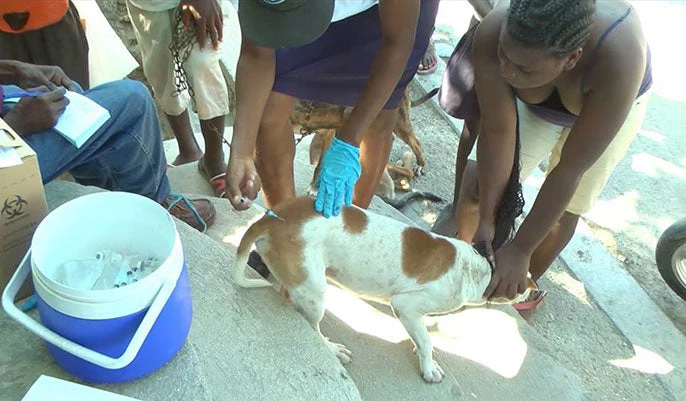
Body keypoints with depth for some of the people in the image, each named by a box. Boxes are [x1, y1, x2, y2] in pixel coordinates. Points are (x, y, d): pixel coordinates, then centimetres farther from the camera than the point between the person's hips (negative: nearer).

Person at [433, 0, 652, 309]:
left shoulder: (618, 58, -43)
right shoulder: (491, 36, -39)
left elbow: (570, 169, -37)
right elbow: (497, 131, -31)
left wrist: (520, 250, -33)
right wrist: (486, 218, -30)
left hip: (610, 104, -1)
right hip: (534, 103, 2)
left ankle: (522, 286, 29)